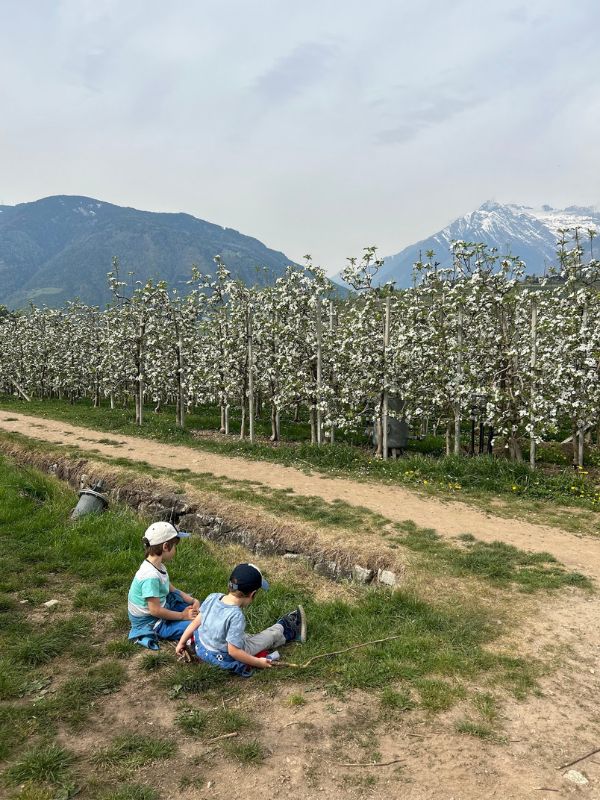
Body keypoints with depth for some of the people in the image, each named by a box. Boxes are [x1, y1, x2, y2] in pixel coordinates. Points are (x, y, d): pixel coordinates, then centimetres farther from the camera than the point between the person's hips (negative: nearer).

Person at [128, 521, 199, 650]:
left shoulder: (158, 565, -4)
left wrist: (192, 600, -4)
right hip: (150, 622, -9)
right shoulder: (151, 576, -32)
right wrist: (182, 616, -17)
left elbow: (171, 589, 7)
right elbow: (155, 610, -28)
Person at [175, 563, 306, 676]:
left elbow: (196, 622, -5)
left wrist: (182, 642, 8)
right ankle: (292, 632, 40)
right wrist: (258, 662, -18)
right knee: (271, 635, 12)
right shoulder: (236, 616, -34)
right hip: (225, 659, -6)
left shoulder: (212, 598, -16)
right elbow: (233, 651, -29)